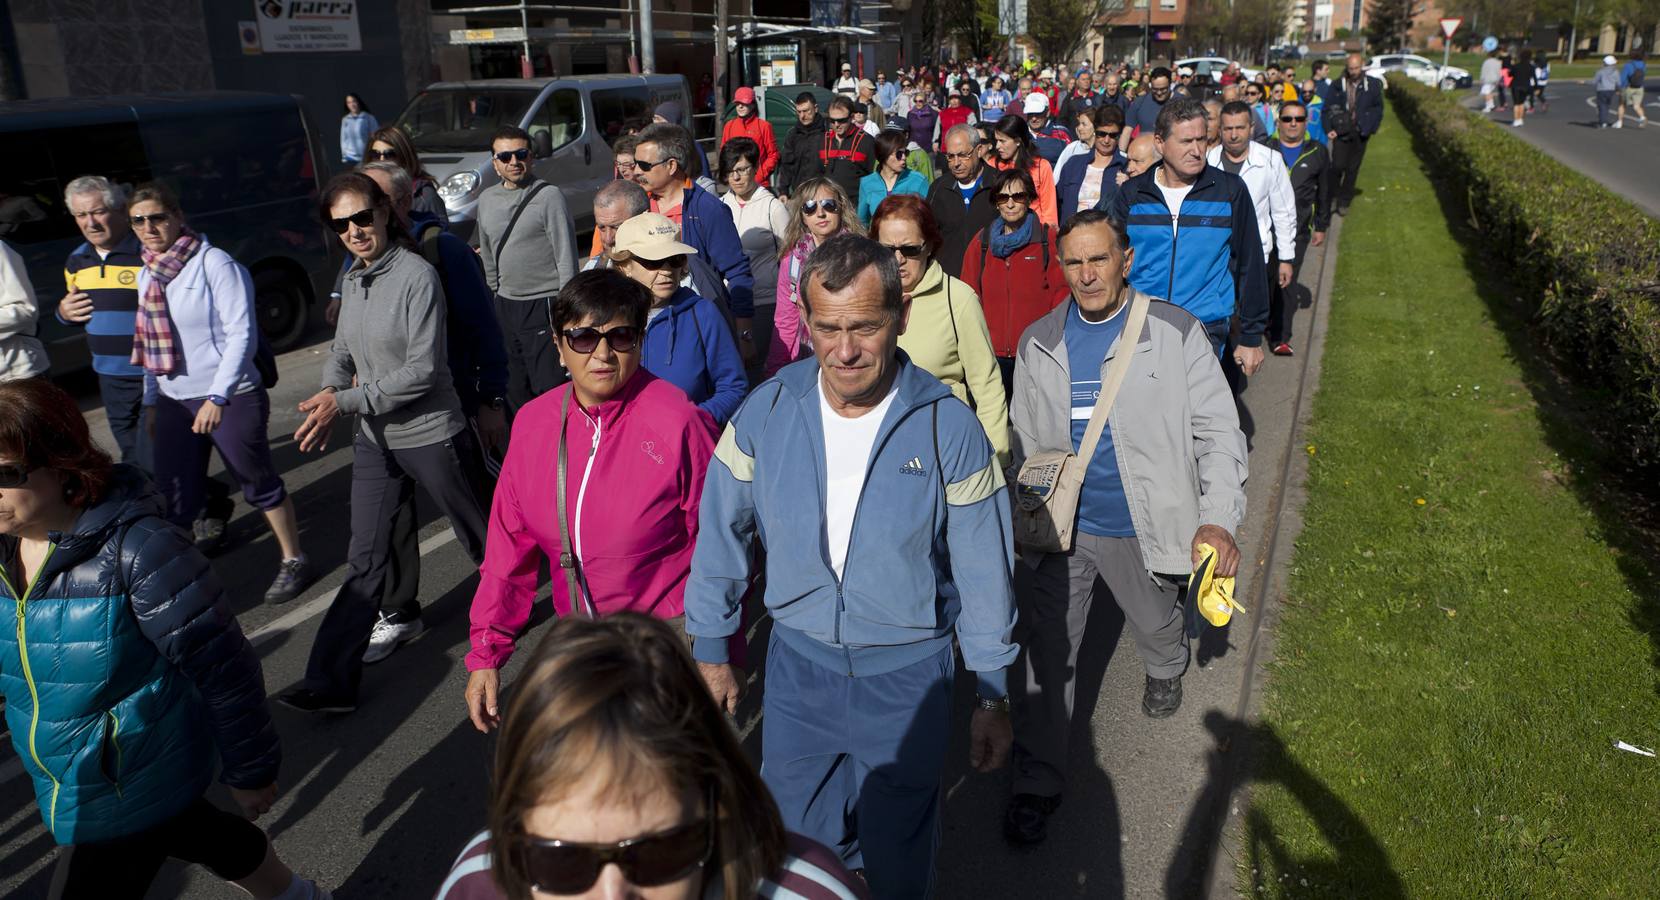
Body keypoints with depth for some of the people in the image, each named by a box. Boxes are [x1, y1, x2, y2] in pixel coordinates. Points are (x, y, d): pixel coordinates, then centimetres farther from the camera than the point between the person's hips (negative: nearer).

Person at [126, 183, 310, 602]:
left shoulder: (215, 264, -12)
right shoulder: (148, 274, 9)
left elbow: (242, 334, -16)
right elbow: (153, 344, 16)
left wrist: (218, 397, -21)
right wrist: (150, 401, 16)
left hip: (230, 399, -6)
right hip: (173, 402, 6)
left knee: (259, 484, 7)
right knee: (175, 499, 7)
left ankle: (293, 562, 23)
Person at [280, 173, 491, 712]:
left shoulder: (417, 275, -16)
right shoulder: (354, 280, 6)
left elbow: (424, 369, -20)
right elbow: (341, 351, 16)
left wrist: (347, 400, -20)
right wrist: (328, 404, -4)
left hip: (433, 435, -6)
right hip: (375, 440, 6)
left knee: (484, 542, 11)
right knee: (365, 561, 8)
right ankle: (331, 683, 12)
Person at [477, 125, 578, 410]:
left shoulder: (549, 195, -8)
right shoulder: (487, 199, 11)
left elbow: (566, 256, -12)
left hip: (544, 304, -6)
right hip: (505, 305, 7)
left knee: (550, 389, -8)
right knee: (514, 391, 13)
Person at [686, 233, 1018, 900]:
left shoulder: (947, 427, -17)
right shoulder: (767, 411, -11)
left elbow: (983, 569, -8)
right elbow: (723, 532, 0)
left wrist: (992, 695, -3)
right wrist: (710, 649, 5)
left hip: (907, 675, -2)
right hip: (797, 662, 2)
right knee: (792, 842, 21)